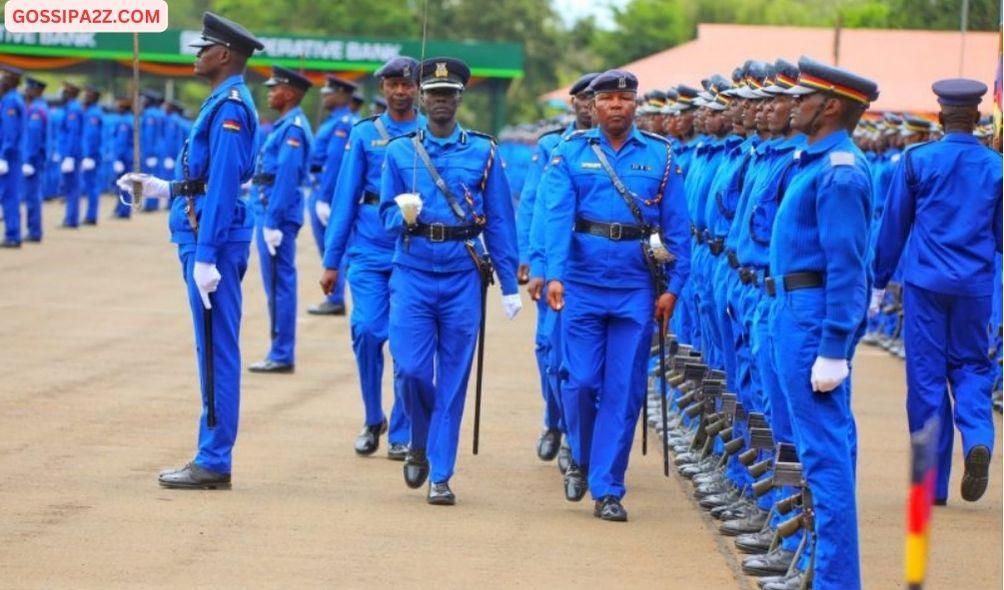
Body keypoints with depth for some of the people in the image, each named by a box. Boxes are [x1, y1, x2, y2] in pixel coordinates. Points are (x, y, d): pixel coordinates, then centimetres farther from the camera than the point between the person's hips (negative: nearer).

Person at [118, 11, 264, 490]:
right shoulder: (224, 104, 16)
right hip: (203, 235, 10)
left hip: (213, 241, -10)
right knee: (214, 351, 12)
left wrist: (204, 257, -23)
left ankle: (214, 464, -3)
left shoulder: (229, 108, -15)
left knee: (216, 351, -6)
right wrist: (162, 188, 23)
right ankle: (212, 459, 16)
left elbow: (223, 185, -21)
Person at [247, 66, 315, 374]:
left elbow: (287, 177, -21)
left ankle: (282, 356, -3)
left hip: (278, 213, -10)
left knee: (279, 285, -6)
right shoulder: (286, 125, 17)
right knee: (278, 285, 12)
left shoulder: (293, 128, -15)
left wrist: (272, 222, -23)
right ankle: (281, 353, 16)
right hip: (271, 210, 10)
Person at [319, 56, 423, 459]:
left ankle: (401, 435, 9)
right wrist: (331, 261, 4)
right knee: (366, 332, -9)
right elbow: (345, 198, 7)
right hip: (369, 251, 1)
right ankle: (373, 420, 12)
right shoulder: (364, 134, 8)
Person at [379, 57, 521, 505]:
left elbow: (500, 223, 6)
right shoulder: (399, 152, 6)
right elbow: (387, 217, 6)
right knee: (412, 370, -9)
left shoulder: (483, 152, 4)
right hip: (413, 275, 0)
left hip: (463, 278, 0)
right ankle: (419, 444, 21)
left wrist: (510, 285, 3)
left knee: (453, 379, 0)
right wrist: (404, 216, -18)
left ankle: (440, 475, 7)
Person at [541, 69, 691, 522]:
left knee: (624, 391, 0)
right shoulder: (570, 153, 2)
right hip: (583, 285, -1)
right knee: (582, 382, -2)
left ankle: (607, 489, 7)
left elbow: (677, 224, 5)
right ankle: (580, 458, 27)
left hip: (636, 289, 1)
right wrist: (555, 274, -22)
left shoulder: (661, 155, 5)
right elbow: (558, 215, -9)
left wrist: (672, 286, -1)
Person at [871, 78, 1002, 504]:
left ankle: (934, 482, 6)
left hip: (925, 282, -2)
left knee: (926, 374, 4)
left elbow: (893, 227, 3)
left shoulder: (916, 161, -3)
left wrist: (878, 284, 12)